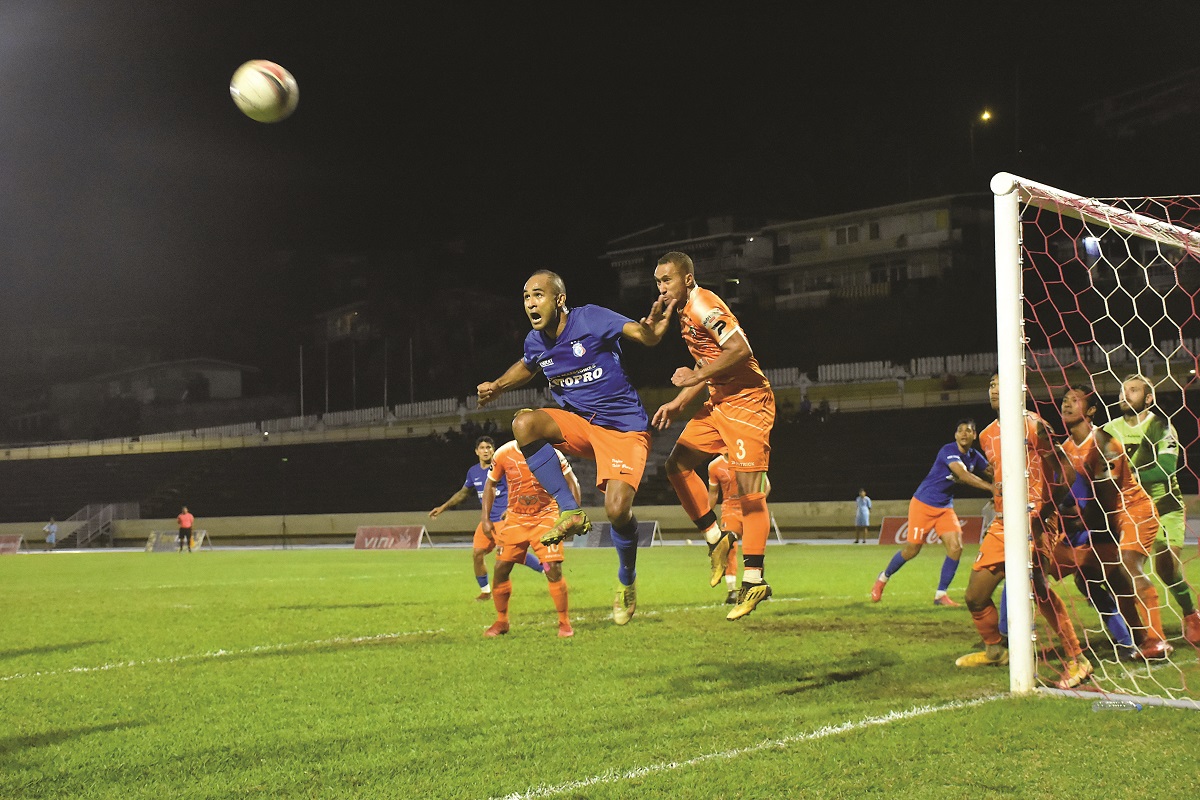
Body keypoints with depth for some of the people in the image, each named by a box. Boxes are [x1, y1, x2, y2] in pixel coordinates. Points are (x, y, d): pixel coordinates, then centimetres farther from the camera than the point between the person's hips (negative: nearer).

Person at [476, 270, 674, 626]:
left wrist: (651, 328, -46)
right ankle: (570, 512, -15)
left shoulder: (591, 319, -16)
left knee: (617, 509, -22)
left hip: (624, 426, -5)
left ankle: (627, 582, 11)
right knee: (524, 424, -24)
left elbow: (645, 337, -23)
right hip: (579, 423, 5)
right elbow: (527, 366, 26)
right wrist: (497, 386, 11)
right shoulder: (535, 342, 1)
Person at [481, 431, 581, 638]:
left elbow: (571, 483, -3)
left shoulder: (551, 454, -12)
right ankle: (501, 622, 18)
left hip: (545, 516, -2)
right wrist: (486, 518, 2)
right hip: (515, 518, 2)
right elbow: (490, 485, 8)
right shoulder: (503, 454, -7)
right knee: (500, 569, -2)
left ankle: (564, 623, 2)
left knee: (553, 568, -14)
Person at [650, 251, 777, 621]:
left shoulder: (702, 304, -15)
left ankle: (753, 580, -6)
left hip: (746, 402, -10)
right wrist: (678, 403, 14)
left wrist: (695, 377, -21)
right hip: (719, 403, 10)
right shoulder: (684, 312, 14)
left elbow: (740, 350, -27)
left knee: (749, 490, -9)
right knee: (677, 464, 7)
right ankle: (716, 538, 15)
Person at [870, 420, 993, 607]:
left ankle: (940, 594, 0)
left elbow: (992, 472, 11)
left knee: (956, 547, -10)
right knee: (912, 549, -3)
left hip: (945, 508, 7)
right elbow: (963, 475, -35)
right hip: (923, 504, -7)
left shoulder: (974, 456, 3)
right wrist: (991, 488, -42)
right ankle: (883, 578, 23)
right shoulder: (949, 451, -21)